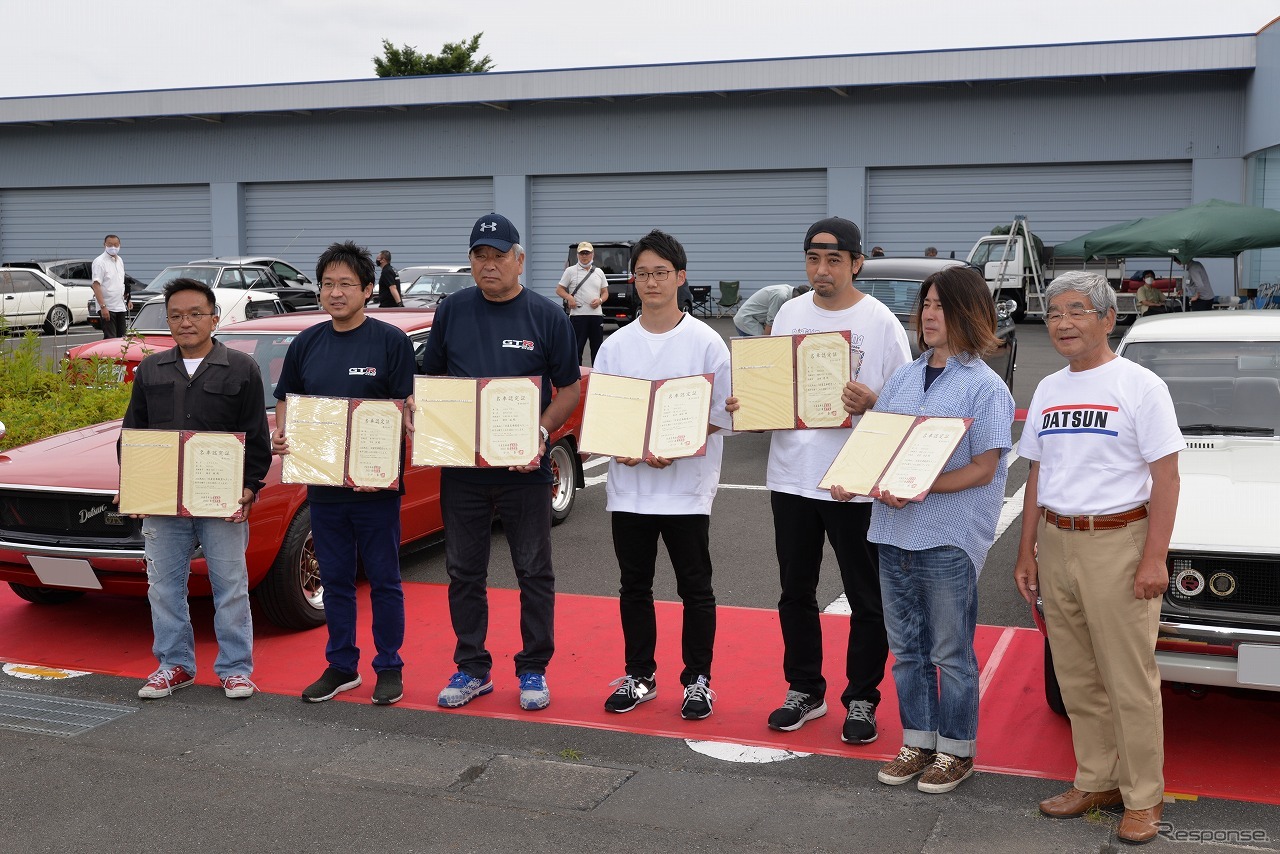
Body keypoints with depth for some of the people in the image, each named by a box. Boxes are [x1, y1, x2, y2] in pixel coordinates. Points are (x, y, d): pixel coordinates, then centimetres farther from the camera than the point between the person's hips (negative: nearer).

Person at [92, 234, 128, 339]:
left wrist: (127, 300, 19)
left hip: (120, 307, 7)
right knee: (110, 339, -8)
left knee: (121, 338, 9)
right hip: (108, 308, -7)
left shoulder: (120, 260, 14)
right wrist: (103, 306, -24)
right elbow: (96, 285, -17)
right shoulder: (100, 262, -10)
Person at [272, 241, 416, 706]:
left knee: (383, 580, 6)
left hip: (376, 485, -4)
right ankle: (341, 666, 26)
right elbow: (286, 398, 16)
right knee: (334, 580, 13)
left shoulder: (391, 341, -5)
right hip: (323, 482, 4)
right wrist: (279, 434, -6)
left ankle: (389, 668, 18)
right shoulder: (306, 343, 8)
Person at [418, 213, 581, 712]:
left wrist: (540, 432, -15)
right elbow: (429, 379, 13)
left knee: (534, 575, 5)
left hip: (524, 469, -2)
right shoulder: (452, 311, 5)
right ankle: (472, 668, 23)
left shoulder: (547, 316, -2)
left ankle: (533, 671, 19)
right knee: (464, 573, 10)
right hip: (461, 466, 2)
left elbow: (569, 389, 1)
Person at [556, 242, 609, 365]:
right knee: (576, 348, -4)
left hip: (596, 314, 4)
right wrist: (568, 297, -17)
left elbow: (605, 292, 18)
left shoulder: (599, 272, 14)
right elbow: (559, 289, 3)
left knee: (597, 348, 10)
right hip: (578, 314, -4)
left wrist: (600, 300, -4)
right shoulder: (571, 271, 3)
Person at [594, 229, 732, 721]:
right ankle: (640, 676, 24)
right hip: (629, 487, 3)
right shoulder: (615, 346, 7)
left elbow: (720, 416, -4)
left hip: (686, 487, -3)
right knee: (634, 587, 11)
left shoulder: (706, 343, -3)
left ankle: (697, 680, 17)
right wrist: (621, 448, -11)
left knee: (695, 589, 4)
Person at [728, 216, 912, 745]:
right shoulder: (789, 315, 7)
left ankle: (861, 700, 21)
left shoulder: (879, 321, -7)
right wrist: (744, 404, -6)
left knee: (867, 600, 6)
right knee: (796, 593, 14)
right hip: (792, 476, 4)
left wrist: (872, 404, -25)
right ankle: (804, 691, 30)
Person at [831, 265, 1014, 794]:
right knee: (906, 648, 15)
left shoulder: (985, 387, -8)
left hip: (949, 538, -6)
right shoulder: (903, 379, 13)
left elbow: (983, 469, -13)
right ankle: (918, 742, 28)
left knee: (951, 652, 5)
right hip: (894, 532, 7)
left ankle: (956, 750, 20)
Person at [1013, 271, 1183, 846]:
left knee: (1129, 680, 0)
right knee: (1076, 679, 12)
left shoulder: (1139, 385, -6)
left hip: (1117, 544, -6)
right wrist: (1026, 553, 13)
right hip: (1057, 544, 6)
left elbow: (1166, 479, -8)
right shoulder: (1048, 390, 12)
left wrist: (1154, 559, -15)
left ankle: (1143, 798, 12)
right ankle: (1096, 782, 25)